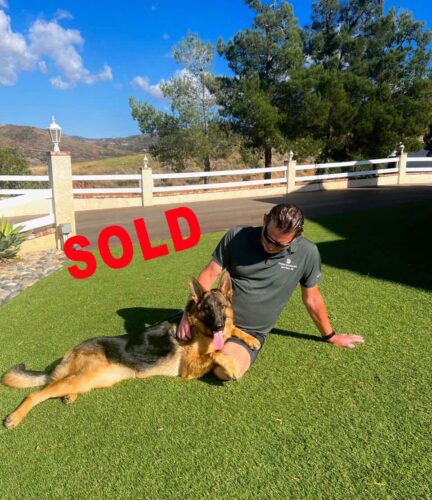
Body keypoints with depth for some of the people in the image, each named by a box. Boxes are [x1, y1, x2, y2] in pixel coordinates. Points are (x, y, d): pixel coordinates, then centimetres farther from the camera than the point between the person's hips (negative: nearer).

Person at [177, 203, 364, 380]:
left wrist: (330, 336, 16)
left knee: (225, 369, -29)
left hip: (250, 331, -2)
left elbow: (312, 298, 5)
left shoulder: (307, 253, -9)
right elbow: (209, 273, -5)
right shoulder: (237, 236, -9)